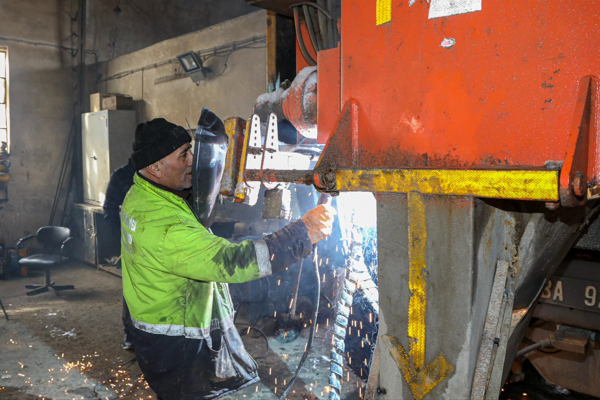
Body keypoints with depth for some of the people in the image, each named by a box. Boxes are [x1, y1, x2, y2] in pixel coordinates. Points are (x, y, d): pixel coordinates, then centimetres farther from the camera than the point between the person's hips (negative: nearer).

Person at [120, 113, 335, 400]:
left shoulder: (140, 195, -2)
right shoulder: (163, 227, -33)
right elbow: (230, 261, -39)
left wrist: (210, 127, -5)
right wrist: (303, 233, -36)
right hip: (176, 348, -9)